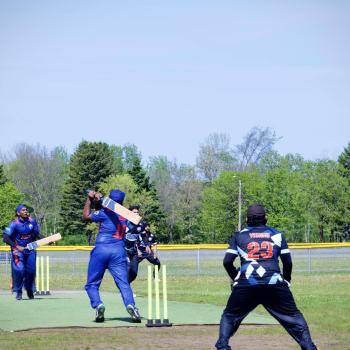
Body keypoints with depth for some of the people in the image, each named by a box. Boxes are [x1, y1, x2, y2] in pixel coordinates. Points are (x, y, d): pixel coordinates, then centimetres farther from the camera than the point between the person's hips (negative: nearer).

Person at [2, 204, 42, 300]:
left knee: (31, 270, 3)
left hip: (30, 250, 4)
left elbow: (37, 234, 10)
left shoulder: (32, 221, -2)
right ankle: (18, 292, 3)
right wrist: (17, 247, -25)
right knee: (19, 270, -14)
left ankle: (29, 289, 27)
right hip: (18, 250, -4)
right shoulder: (14, 224, -16)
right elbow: (6, 238, -17)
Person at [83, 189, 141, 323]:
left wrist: (89, 200, 12)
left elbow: (86, 215, 5)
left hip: (101, 250, -3)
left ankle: (98, 305, -17)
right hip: (119, 252, 3)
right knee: (123, 283, -3)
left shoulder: (105, 213, -3)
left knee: (92, 284, 7)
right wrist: (99, 199, 27)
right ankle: (130, 304, -28)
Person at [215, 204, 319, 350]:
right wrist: (286, 281, 25)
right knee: (294, 317, 8)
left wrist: (235, 278, 21)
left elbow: (227, 261, 7)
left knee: (229, 316, 17)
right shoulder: (277, 235, 17)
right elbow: (287, 262, 11)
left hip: (245, 284, 0)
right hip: (274, 283, 0)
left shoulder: (239, 236, 15)